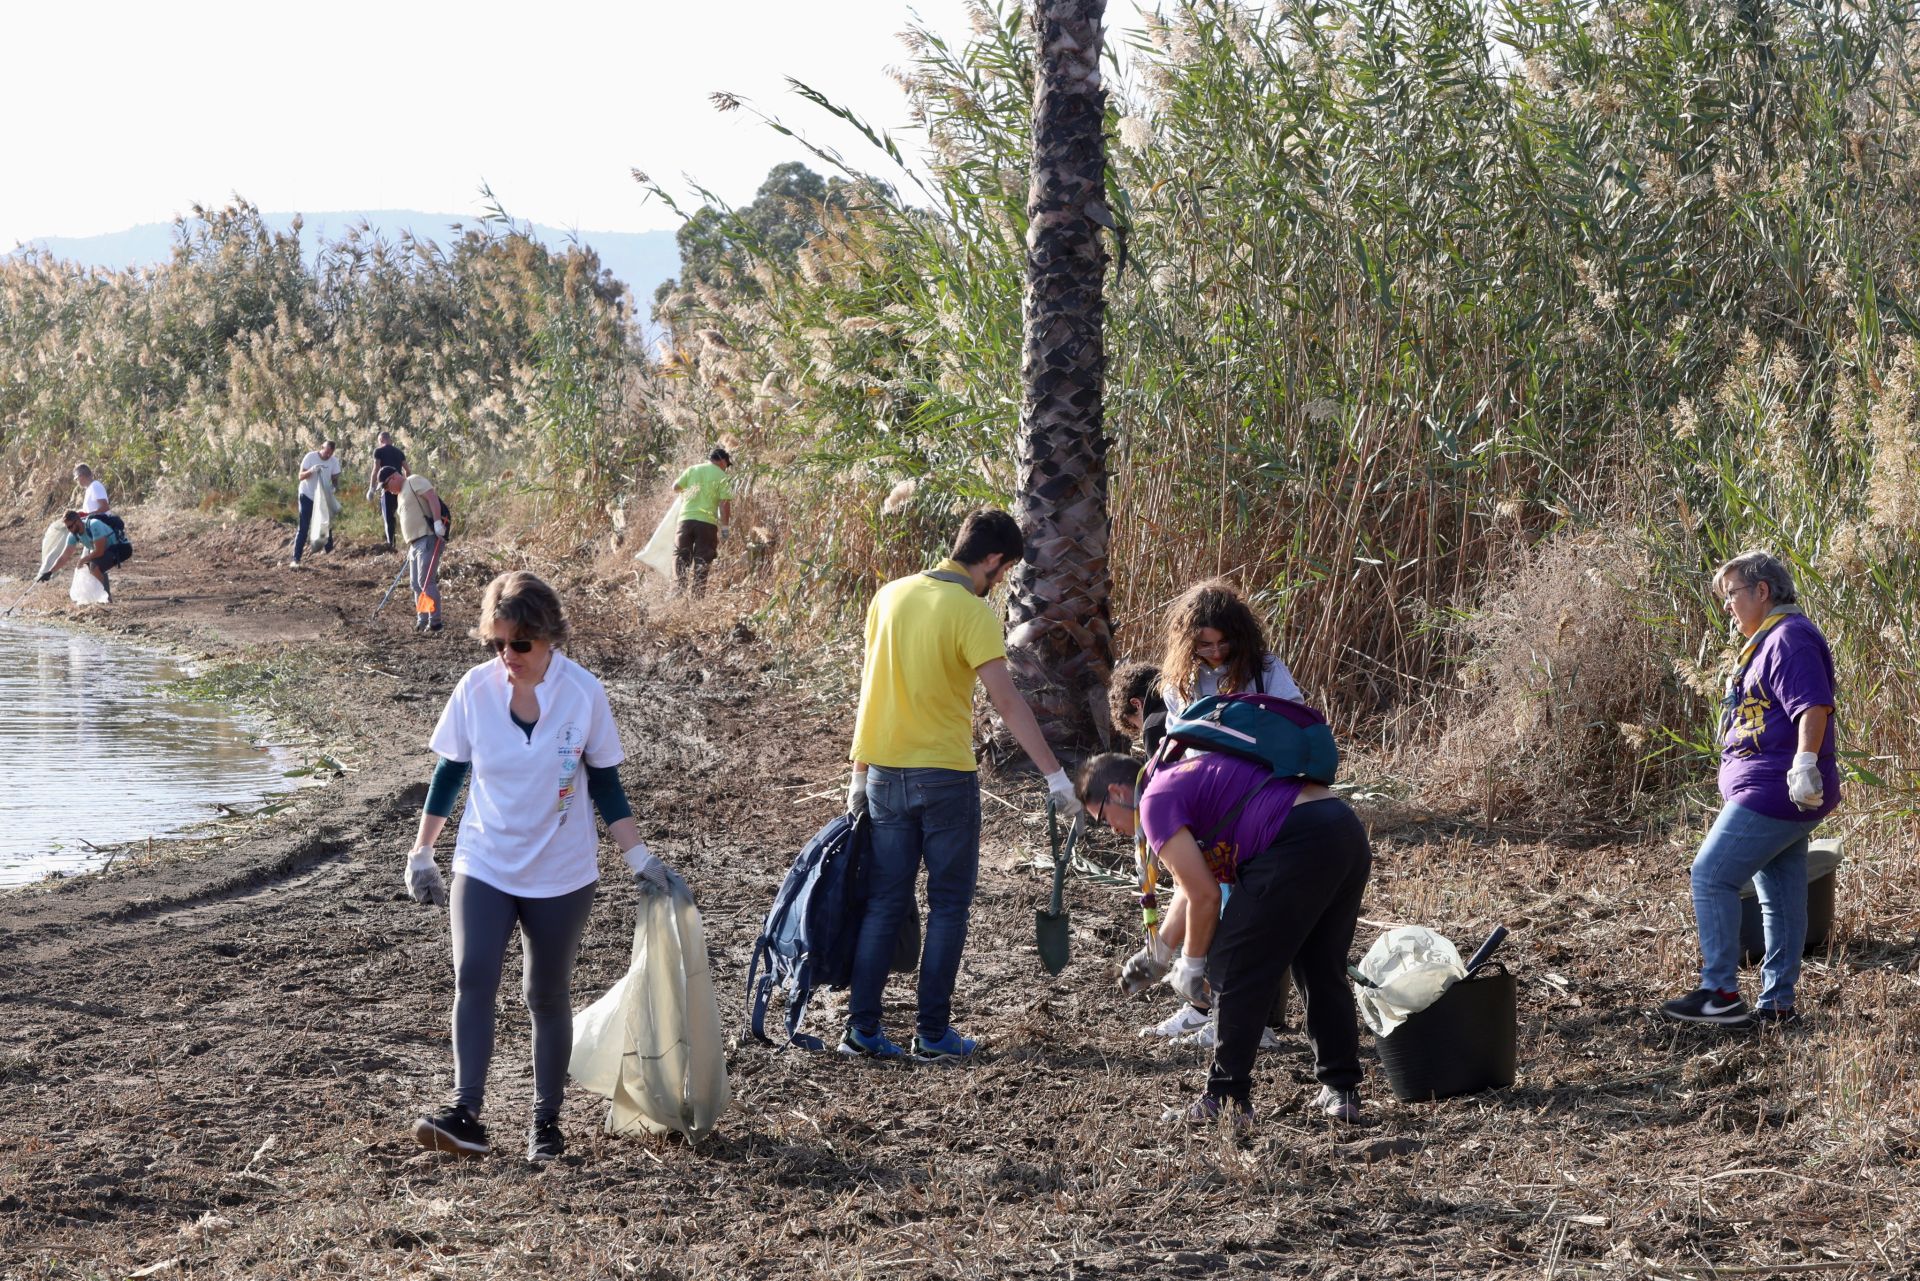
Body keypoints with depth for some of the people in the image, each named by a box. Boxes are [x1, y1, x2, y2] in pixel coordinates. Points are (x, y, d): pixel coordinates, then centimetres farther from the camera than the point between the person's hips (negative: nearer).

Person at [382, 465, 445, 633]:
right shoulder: (401, 494, 24)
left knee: (426, 582, -12)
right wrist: (410, 548, 22)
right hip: (415, 543, 10)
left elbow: (432, 497, -17)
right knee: (416, 584, 10)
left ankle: (434, 622, -10)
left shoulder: (414, 482, -4)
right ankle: (422, 621, 15)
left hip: (428, 539, -10)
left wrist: (437, 522, -27)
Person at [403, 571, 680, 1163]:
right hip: (483, 865, 1)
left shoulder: (583, 693, -11)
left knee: (548, 995, 8)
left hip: (561, 874, -1)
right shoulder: (475, 689, -8)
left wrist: (639, 858, -2)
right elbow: (448, 774, 4)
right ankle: (465, 1113, -20)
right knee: (473, 981, -15)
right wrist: (421, 853, 6)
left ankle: (546, 1120, 19)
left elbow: (604, 783, 0)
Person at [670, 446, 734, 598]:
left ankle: (677, 592, 1)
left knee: (681, 557, 9)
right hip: (708, 522, -2)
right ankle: (698, 595, 1)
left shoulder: (692, 470, 9)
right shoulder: (723, 477, 1)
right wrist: (724, 527, -2)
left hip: (686, 518, 2)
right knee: (702, 562, 4)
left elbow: (675, 487, 11)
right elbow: (724, 504, -6)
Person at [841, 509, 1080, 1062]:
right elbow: (1007, 702, -19)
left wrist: (860, 773, 16)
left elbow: (871, 688, 11)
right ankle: (933, 1033, 6)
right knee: (949, 905, 6)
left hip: (885, 772, 5)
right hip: (945, 776, -5)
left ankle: (862, 1027, 7)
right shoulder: (972, 612, -13)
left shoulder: (891, 595, 6)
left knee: (884, 902, 10)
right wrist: (1054, 774, -17)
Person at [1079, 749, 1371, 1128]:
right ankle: (1341, 1091, 25)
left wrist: (1191, 965, 10)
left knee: (1235, 968, 4)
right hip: (1350, 833, 10)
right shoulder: (1189, 775, 29)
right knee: (1322, 971, 22)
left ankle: (1226, 1098, 7)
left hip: (1299, 841, -10)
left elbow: (1204, 896, -4)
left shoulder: (1156, 801, 0)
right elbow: (1190, 889, 36)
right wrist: (1157, 954, 42)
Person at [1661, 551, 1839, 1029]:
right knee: (1781, 896, 11)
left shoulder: (1788, 638, -14)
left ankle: (1719, 994, -9)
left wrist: (1805, 764, -33)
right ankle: (1778, 1003, 14)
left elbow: (1814, 705, -26)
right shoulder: (1770, 640, 20)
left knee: (1712, 876, -10)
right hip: (1779, 797, 11)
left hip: (1773, 792, -11)